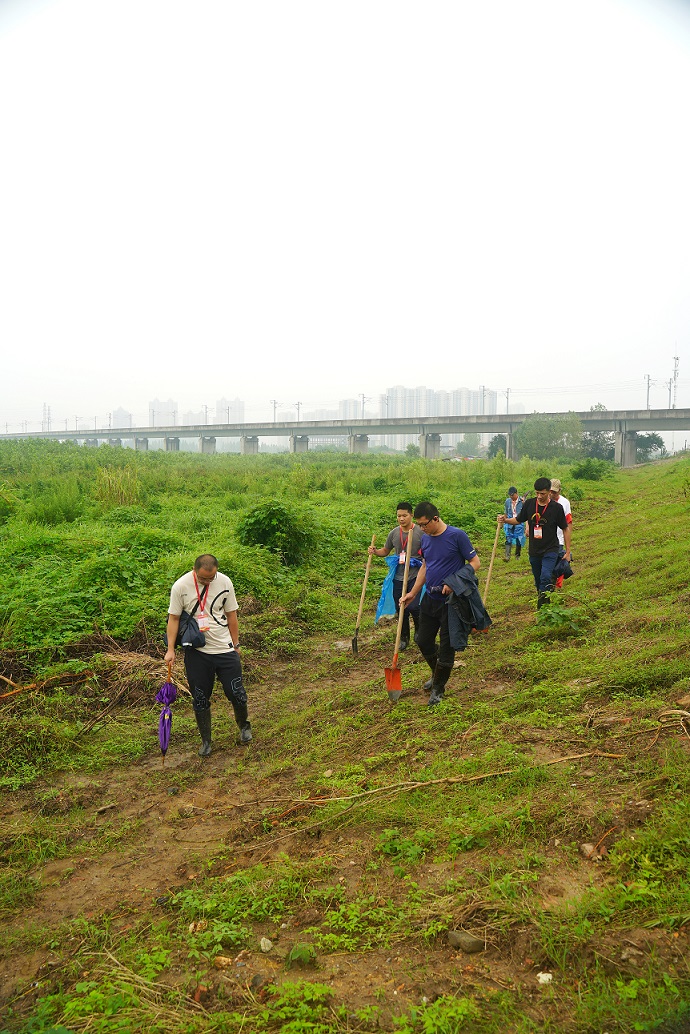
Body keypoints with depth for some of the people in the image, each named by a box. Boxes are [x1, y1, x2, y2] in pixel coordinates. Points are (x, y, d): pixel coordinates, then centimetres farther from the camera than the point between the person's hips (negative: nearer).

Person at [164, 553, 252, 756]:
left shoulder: (224, 582, -5)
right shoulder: (181, 586, -11)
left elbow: (231, 615, 5)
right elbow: (173, 618, -4)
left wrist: (236, 644, 9)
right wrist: (170, 649, -8)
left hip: (224, 648, 1)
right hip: (196, 651, -1)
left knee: (236, 692, 4)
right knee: (200, 699, 8)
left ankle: (244, 725, 33)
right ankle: (205, 741, 26)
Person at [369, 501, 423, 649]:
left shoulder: (420, 532, -7)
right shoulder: (394, 533, 6)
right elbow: (385, 551, 18)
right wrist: (375, 552, -2)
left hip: (415, 576, -4)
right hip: (398, 577, 4)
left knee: (414, 607, -11)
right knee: (401, 610, 10)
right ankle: (404, 638, 28)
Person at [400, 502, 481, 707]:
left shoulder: (457, 535, -15)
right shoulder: (425, 538, 5)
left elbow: (474, 563, -12)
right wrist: (412, 593, 11)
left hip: (451, 601, -7)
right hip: (430, 598, 7)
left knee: (446, 646, 3)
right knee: (423, 641, 14)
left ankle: (438, 688, 19)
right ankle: (437, 674, 39)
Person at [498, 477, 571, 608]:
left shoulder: (556, 508, -9)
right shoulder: (529, 504, -2)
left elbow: (565, 529, 0)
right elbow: (518, 519, 11)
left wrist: (568, 551, 0)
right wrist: (505, 520, -10)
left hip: (550, 550, -4)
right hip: (534, 551, 4)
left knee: (545, 577, -23)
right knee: (538, 581, 15)